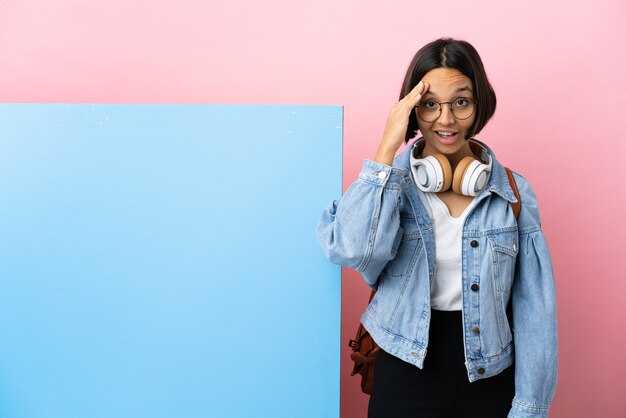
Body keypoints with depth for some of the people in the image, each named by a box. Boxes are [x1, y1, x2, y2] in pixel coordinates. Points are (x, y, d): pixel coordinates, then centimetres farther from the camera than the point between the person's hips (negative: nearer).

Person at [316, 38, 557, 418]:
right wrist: (387, 149, -25)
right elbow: (354, 251, -27)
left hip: (490, 382, 1)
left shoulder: (514, 192, -5)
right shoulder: (390, 182, -7)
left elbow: (533, 309, -3)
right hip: (405, 376, -1)